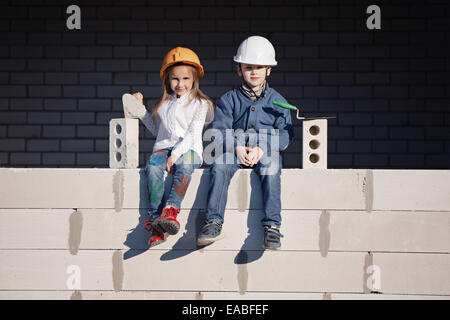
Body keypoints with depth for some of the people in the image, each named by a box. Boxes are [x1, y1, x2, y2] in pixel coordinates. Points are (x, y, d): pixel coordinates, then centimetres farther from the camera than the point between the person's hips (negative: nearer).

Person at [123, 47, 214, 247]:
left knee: (184, 165, -40)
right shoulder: (163, 104, 20)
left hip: (188, 149, -3)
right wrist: (140, 110, 23)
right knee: (153, 167, -32)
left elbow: (193, 133, -7)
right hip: (164, 146, 3)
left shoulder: (200, 103, 5)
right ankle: (155, 220, -37)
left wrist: (176, 154, -20)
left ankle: (170, 210, -50)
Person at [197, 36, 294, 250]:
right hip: (234, 150, 1)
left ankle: (272, 225, -34)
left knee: (270, 167, -33)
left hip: (266, 151, -1)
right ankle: (213, 222, -31)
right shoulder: (229, 100, 12)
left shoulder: (277, 100, 11)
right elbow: (219, 131, 1)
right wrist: (236, 147, -19)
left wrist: (261, 148, -18)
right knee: (219, 165, -29)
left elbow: (285, 134, 0)